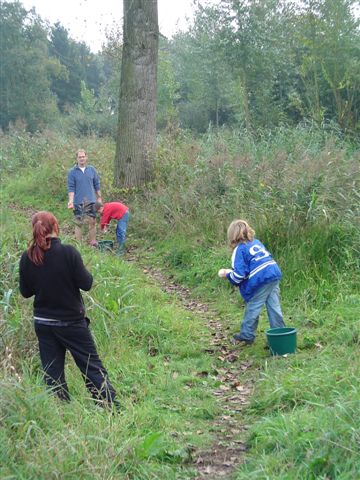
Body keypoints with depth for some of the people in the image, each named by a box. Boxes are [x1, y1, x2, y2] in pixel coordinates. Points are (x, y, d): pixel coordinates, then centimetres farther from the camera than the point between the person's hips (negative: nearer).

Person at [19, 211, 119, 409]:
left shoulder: (27, 258, -7)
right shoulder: (68, 252, -18)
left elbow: (25, 292, 3)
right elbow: (86, 283, -14)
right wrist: (85, 272, 6)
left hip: (43, 323, 3)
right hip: (71, 322, -3)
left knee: (52, 371, 12)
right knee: (92, 367, 7)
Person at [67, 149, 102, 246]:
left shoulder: (92, 169, 5)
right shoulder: (72, 172, -3)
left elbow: (97, 185, 10)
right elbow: (71, 188, -5)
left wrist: (99, 198, 9)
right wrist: (71, 201, -14)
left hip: (91, 201, 2)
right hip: (78, 202, -2)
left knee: (92, 222, 4)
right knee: (78, 223, 4)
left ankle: (93, 243, 13)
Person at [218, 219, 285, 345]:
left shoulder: (239, 249, -2)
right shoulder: (256, 242, 20)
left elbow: (239, 275, -8)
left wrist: (227, 274, 14)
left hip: (260, 281, -7)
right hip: (274, 274, 7)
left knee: (252, 309, 6)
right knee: (274, 306, 11)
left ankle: (246, 336, 16)